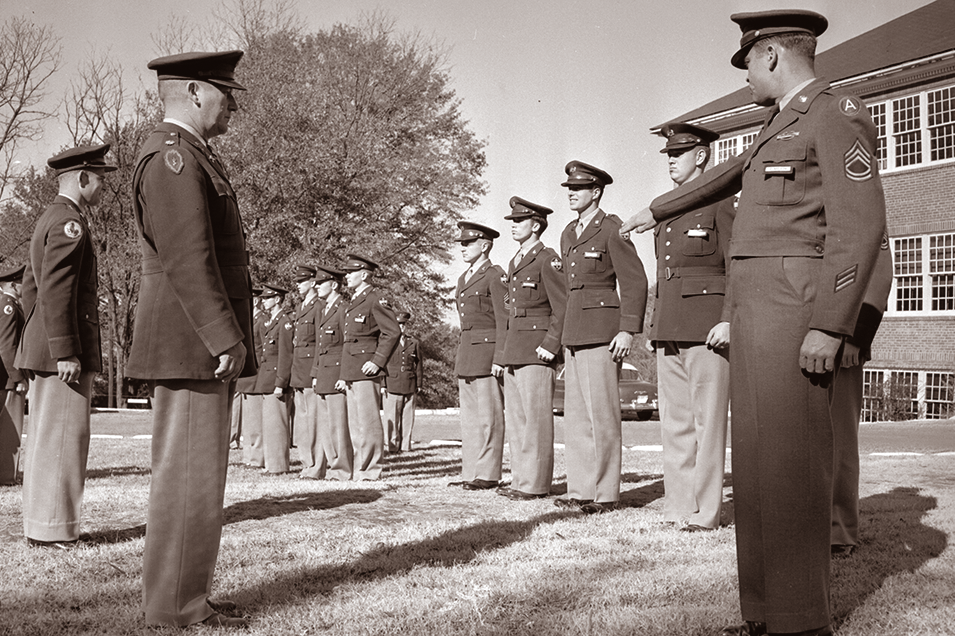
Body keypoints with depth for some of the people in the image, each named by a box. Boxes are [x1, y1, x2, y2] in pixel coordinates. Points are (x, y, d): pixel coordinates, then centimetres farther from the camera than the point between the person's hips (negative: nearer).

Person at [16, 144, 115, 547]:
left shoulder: (48, 220, 20)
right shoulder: (69, 222, -13)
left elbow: (31, 286, 25)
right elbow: (56, 291, -22)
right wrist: (65, 353, -23)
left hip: (42, 348, 11)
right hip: (63, 350, -11)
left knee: (45, 436, 13)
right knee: (64, 437, -7)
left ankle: (39, 524, 19)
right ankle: (52, 531, -4)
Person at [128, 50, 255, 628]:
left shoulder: (194, 158, 22)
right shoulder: (172, 157, -12)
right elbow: (187, 259, -21)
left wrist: (227, 337, 19)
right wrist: (224, 338, -22)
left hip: (205, 347, 11)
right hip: (191, 347, -11)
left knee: (195, 473, 13)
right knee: (190, 476, -6)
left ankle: (186, 596, 21)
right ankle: (177, 608, 1)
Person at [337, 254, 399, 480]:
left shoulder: (376, 301, -8)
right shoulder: (350, 305, 20)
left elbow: (393, 332, -15)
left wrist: (378, 361, -19)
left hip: (366, 371, -9)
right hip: (350, 373, 9)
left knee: (368, 423, -6)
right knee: (355, 425, 11)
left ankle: (370, 471, -2)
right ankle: (359, 470, 16)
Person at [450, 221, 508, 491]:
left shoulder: (495, 276, -6)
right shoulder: (464, 279, 19)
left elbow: (504, 321, -11)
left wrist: (499, 358, -17)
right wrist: (460, 358, 18)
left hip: (487, 351, -9)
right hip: (466, 350, 9)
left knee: (489, 416, -5)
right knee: (469, 417, 9)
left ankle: (488, 474, -1)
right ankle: (470, 472, 14)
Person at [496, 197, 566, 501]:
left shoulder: (547, 260, -7)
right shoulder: (515, 262, 20)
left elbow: (563, 307, -12)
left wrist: (551, 344, -18)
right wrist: (506, 349, 19)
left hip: (537, 351, -9)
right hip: (513, 350, 9)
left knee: (536, 417, -7)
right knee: (514, 417, 10)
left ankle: (536, 483, -4)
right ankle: (520, 479, 17)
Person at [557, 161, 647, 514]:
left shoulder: (612, 230, -7)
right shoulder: (568, 234, 18)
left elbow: (635, 282, -10)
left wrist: (628, 330, -17)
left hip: (602, 332, -8)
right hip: (574, 333, 8)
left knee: (602, 415, -5)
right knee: (575, 415, 8)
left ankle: (605, 494, 1)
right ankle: (580, 490, 14)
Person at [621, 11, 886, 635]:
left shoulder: (838, 115, -6)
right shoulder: (782, 126, 23)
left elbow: (860, 227, -16)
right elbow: (726, 176, 39)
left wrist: (828, 327, -22)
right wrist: (656, 210, 51)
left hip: (794, 307, -10)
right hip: (753, 313, 10)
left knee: (788, 463, -10)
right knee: (757, 462, 8)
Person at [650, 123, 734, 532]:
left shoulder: (720, 202, -2)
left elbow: (738, 266, -8)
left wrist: (728, 319, -17)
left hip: (706, 325, -7)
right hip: (668, 328, 8)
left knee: (707, 420, -4)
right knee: (674, 420, 8)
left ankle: (705, 510, 0)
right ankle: (678, 504, 15)